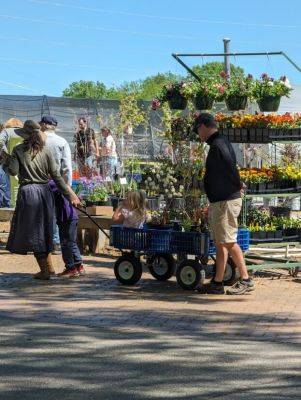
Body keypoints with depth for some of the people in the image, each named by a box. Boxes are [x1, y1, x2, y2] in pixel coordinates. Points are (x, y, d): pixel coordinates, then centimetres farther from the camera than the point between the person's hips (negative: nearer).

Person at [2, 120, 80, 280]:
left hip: (28, 192, -4)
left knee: (32, 231, 5)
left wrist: (6, 160, 7)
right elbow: (56, 175, 0)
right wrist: (70, 194, 3)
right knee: (44, 230, 18)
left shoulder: (18, 150, -5)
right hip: (45, 191, 4)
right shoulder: (46, 151, 3)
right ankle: (49, 267, 25)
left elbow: (13, 171, -12)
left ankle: (45, 270, 5)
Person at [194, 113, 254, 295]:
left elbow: (231, 168, -22)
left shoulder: (217, 145, -15)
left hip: (226, 201, -11)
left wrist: (237, 187, -10)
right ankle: (217, 283, 16)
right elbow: (231, 167, 17)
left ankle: (246, 280, -1)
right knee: (221, 243, 11)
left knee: (229, 242, -7)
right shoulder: (221, 142, 17)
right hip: (220, 201, 11)